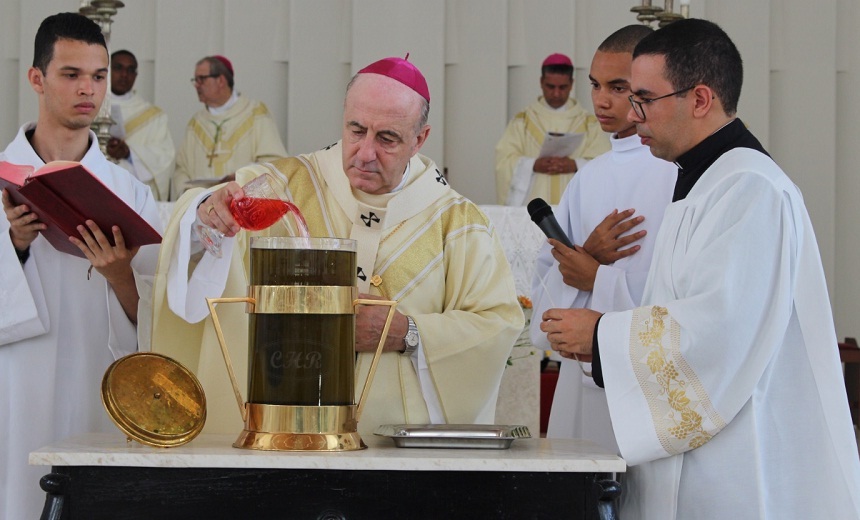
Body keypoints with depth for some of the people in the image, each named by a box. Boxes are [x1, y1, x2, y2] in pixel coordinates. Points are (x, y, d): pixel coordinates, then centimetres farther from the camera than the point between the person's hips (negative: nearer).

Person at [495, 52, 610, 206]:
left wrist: (575, 165, -15)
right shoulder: (521, 122, 11)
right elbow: (504, 160, 1)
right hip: (531, 206, 0)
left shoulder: (590, 124, 12)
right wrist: (533, 165, -16)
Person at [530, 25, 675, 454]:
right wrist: (586, 255, -8)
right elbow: (545, 282, 13)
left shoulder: (682, 174, -8)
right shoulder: (589, 178, 15)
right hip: (583, 377, 6)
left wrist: (597, 279, -9)